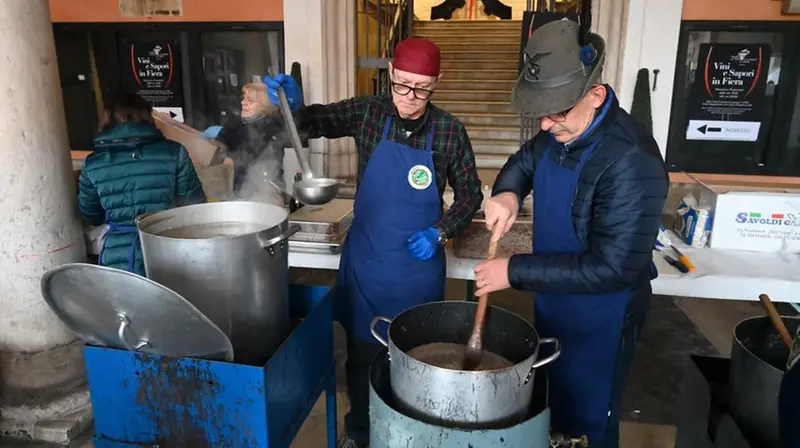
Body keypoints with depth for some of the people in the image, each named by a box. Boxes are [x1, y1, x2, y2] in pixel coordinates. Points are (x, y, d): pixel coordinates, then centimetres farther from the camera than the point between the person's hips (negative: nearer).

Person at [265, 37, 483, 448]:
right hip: (364, 261, 1)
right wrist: (293, 104, -36)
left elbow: (470, 194, 0)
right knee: (360, 351, 17)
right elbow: (316, 120, -14)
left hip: (418, 266, 0)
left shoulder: (450, 131, -7)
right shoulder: (368, 113, -6)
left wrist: (439, 232, -14)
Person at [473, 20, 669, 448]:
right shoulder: (560, 130, -6)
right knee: (547, 408, 27)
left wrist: (515, 272, -28)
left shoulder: (631, 161, -32)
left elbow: (613, 268, -31)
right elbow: (526, 159, 14)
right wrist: (506, 191, -10)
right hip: (552, 301, 8)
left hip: (599, 318, -7)